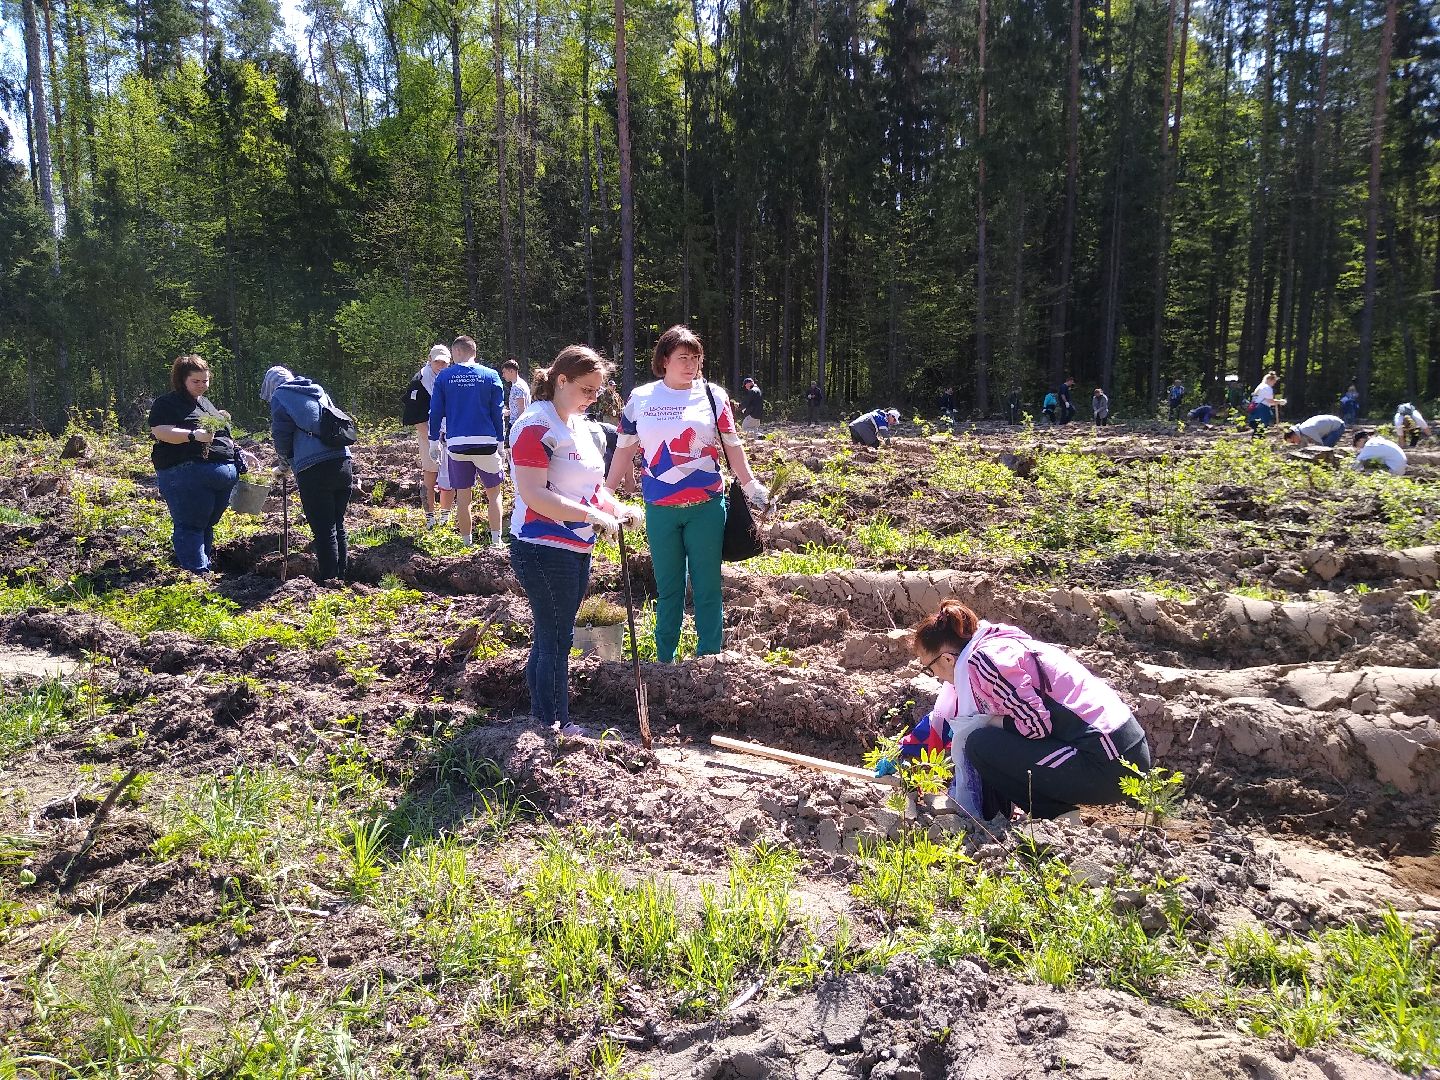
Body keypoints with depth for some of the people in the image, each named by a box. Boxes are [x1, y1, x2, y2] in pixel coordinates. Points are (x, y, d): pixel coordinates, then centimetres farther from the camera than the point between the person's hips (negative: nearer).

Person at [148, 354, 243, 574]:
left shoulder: (206, 403, 25)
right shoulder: (167, 403, 0)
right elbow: (161, 432, -15)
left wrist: (239, 453, 24)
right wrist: (194, 435, -27)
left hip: (224, 476, 8)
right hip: (188, 475, -8)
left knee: (207, 524, 12)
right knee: (190, 526, -7)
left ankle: (207, 564, 17)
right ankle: (199, 573, -11)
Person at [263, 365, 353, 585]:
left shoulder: (280, 396, 6)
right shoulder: (319, 391, 24)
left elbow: (281, 437, -1)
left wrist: (285, 464, 19)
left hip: (313, 470, -6)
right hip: (342, 462, 6)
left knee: (323, 530, -1)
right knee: (338, 526, 15)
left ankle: (328, 581, 4)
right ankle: (339, 578, 22)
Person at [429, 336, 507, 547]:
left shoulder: (444, 377, 2)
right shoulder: (491, 375, 1)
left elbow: (436, 412, 4)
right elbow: (498, 412, 2)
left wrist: (433, 442, 11)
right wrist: (500, 442, 8)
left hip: (457, 444, 1)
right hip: (486, 443, -1)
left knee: (463, 497, 9)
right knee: (493, 494, 11)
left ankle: (467, 544, 14)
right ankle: (496, 541, 5)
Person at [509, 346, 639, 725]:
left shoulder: (585, 426, 12)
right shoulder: (536, 425, -16)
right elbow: (533, 494, -24)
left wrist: (617, 508, 1)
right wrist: (592, 515, -26)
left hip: (577, 548, 9)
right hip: (543, 548, -9)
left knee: (551, 636, 16)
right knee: (556, 639, -3)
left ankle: (541, 720, 27)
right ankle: (556, 730, 8)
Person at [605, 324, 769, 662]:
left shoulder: (712, 395, 1)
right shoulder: (640, 398, 4)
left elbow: (732, 445, 6)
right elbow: (624, 450, 11)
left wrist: (751, 485, 1)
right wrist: (607, 492, 13)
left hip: (706, 507, -1)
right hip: (660, 510, 1)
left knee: (707, 588, 4)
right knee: (667, 590, 11)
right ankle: (664, 661, 22)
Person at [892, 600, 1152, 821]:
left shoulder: (985, 660, -14)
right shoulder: (994, 646, 16)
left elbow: (1035, 724, -19)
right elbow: (945, 717, 26)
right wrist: (901, 753, 34)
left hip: (1108, 766, -10)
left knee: (982, 745, -10)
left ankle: (1059, 819, 0)